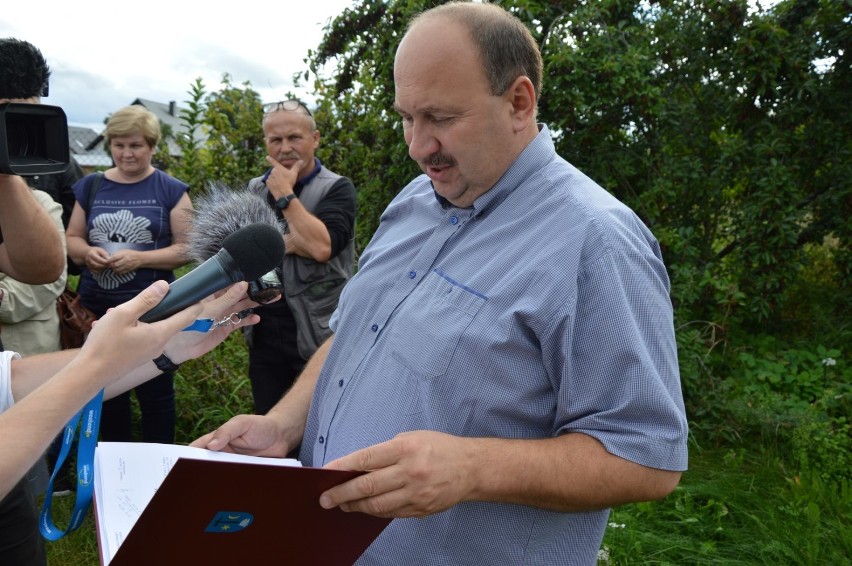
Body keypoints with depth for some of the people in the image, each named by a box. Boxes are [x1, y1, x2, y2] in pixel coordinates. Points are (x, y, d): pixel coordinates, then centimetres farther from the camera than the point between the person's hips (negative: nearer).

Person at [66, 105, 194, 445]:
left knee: (155, 395, 8)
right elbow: (71, 238, 12)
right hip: (96, 310, 4)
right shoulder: (91, 186, 7)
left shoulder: (171, 190, -3)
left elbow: (186, 248, -7)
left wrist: (140, 257, -20)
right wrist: (86, 252, -11)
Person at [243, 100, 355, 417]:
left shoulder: (336, 188, -7)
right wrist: (285, 244, -15)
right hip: (264, 335, 5)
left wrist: (285, 194, -16)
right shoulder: (255, 190, 10)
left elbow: (321, 247, -24)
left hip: (317, 336, -5)